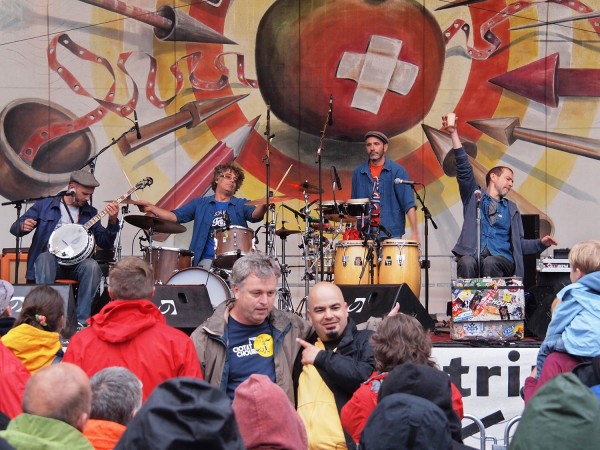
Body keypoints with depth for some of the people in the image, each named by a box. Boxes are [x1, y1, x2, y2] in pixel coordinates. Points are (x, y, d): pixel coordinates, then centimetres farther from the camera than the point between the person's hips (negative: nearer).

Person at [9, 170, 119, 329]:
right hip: (51, 260, -2)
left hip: (76, 264, 2)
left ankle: (81, 321, -28)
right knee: (45, 258, -36)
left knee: (92, 266, -31)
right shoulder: (44, 206, 8)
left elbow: (105, 244, 8)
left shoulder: (90, 213, 14)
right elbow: (15, 228, 8)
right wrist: (23, 227, -17)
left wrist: (112, 222, -9)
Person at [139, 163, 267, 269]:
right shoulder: (200, 203, 19)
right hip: (207, 259, 1)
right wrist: (151, 208, -4)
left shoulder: (241, 205, 15)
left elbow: (255, 215, -6)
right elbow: (176, 216, 11)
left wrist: (264, 206, -31)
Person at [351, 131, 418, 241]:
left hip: (391, 233, -3)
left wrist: (414, 232, -16)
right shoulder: (358, 173, 10)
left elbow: (409, 205, -7)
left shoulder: (397, 171, -1)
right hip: (365, 234, 3)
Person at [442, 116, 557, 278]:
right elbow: (464, 169, 8)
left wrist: (541, 243, 4)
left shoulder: (511, 209, 27)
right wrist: (454, 134, -3)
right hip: (473, 255, -1)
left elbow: (519, 244, 25)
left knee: (490, 263, -34)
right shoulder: (474, 196, 20)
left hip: (501, 259, 1)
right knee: (467, 263, -36)